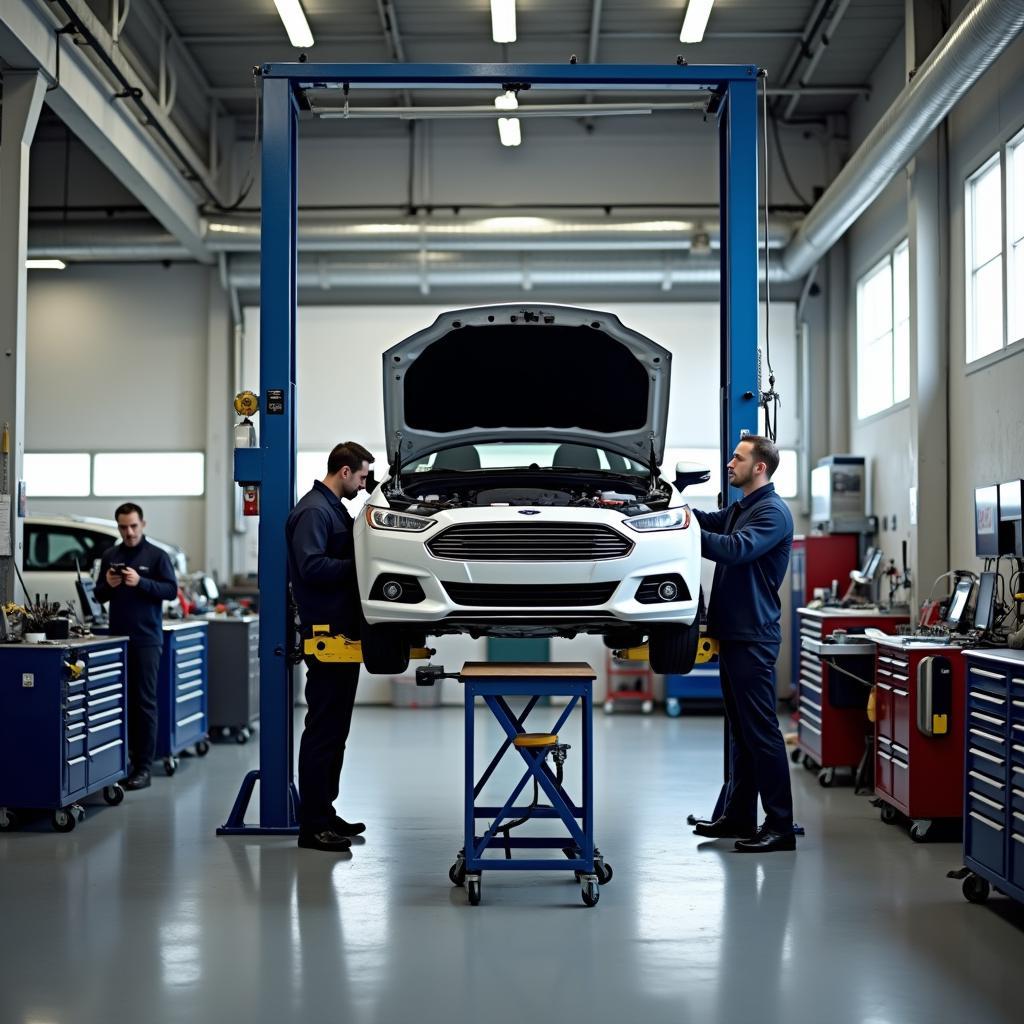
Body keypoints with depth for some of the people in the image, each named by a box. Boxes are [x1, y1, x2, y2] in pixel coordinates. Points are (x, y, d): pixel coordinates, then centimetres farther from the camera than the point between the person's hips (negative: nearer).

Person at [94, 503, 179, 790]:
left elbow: (171, 590, -6)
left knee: (145, 702, -3)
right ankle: (123, 758, 12)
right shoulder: (109, 556, 11)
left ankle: (143, 767, -2)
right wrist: (108, 585, -6)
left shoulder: (156, 556, 0)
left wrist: (140, 582, -18)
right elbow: (100, 595, 16)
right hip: (117, 637, 4)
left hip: (146, 639, -4)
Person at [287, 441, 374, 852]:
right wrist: (358, 565, -15)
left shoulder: (335, 509, 20)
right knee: (323, 729, -8)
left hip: (343, 634, 10)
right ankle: (313, 825, -4)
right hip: (326, 634, -10)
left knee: (335, 728, 14)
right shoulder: (313, 510, -12)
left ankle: (325, 812, 22)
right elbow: (311, 566, -23)